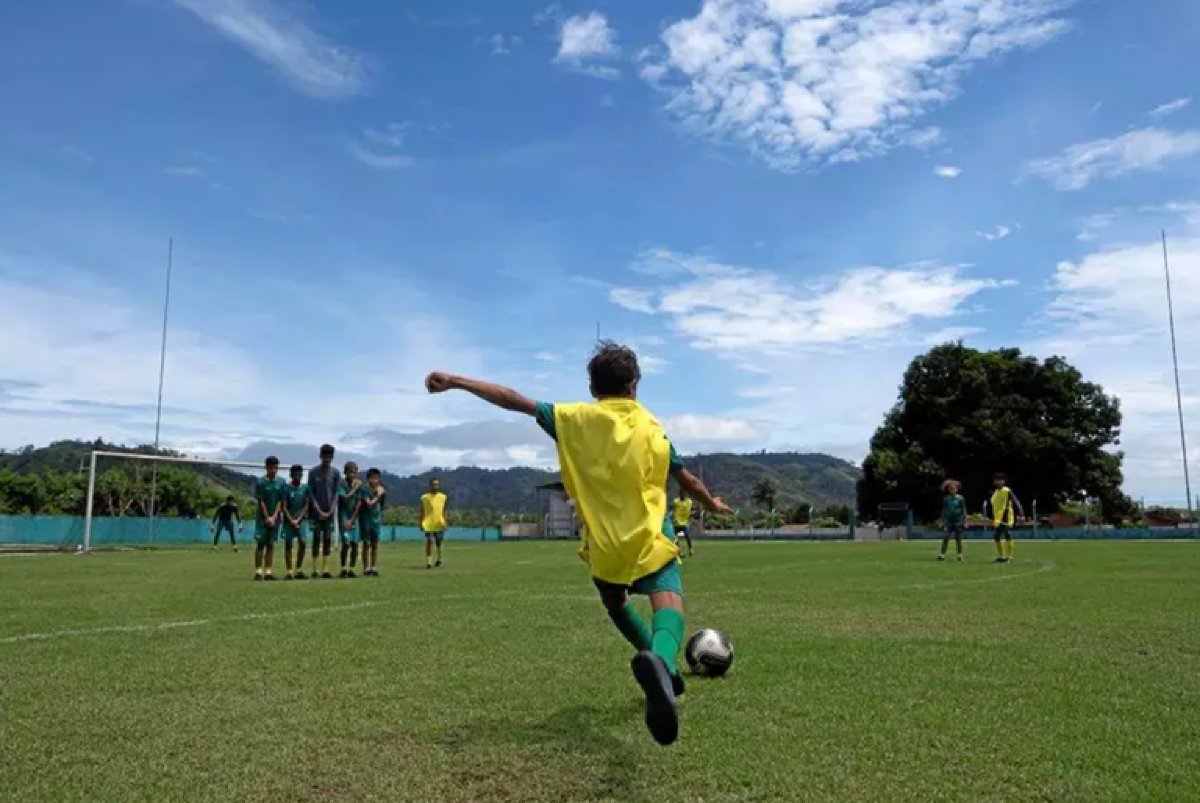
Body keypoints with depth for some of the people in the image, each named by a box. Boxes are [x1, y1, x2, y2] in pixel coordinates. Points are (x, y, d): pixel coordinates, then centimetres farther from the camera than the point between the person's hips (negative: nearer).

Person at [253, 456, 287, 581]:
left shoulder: (281, 482, 3)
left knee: (271, 545, 5)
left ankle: (268, 572, 7)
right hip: (262, 517, -3)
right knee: (260, 544, -5)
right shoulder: (260, 482, -4)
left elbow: (280, 501, 2)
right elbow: (260, 502, -6)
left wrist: (274, 517, -6)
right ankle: (258, 571, -3)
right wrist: (267, 517, -9)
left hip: (275, 517, 3)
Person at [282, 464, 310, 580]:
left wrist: (298, 520, -6)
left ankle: (299, 570, 0)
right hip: (288, 520, -1)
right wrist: (291, 521, -11)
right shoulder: (286, 488, -3)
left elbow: (306, 506, 2)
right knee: (288, 544, -1)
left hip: (300, 519, 2)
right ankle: (289, 571, 1)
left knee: (302, 543, -8)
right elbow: (284, 507, -4)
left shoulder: (305, 488, 2)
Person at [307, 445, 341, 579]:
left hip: (330, 512, 2)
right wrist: (319, 511, -9)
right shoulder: (313, 472, -2)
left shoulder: (336, 473, 2)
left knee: (328, 540, 2)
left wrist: (330, 511, -8)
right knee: (316, 540, -1)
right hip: (316, 511, -2)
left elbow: (336, 493, 1)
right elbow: (311, 494, -2)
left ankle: (325, 569, 6)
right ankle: (315, 570, 1)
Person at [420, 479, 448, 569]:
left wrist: (444, 523, -2)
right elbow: (422, 512, 5)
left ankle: (439, 560, 32)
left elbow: (444, 511, 6)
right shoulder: (424, 498, 2)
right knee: (429, 542, -11)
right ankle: (428, 562, -11)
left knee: (439, 543, 11)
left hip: (439, 524, 2)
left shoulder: (443, 497, 5)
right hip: (428, 524, -2)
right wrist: (421, 524, 1)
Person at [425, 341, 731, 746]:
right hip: (651, 541, -1)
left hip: (605, 546, 2)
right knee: (669, 604, -17)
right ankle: (661, 661, -50)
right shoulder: (653, 427, 7)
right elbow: (688, 481, 16)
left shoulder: (575, 418, 1)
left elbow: (516, 401, -2)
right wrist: (714, 504, 36)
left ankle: (661, 669, 33)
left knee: (616, 604, 29)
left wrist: (455, 382, 2)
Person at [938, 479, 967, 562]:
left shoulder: (960, 498, -3)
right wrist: (942, 521, 9)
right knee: (945, 539, -4)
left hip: (958, 522, -1)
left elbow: (964, 510, 0)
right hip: (948, 522, 2)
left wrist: (965, 521, -3)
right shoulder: (945, 499, 3)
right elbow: (943, 511, 9)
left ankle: (960, 556, 13)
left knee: (958, 539, 5)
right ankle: (942, 555, -1)